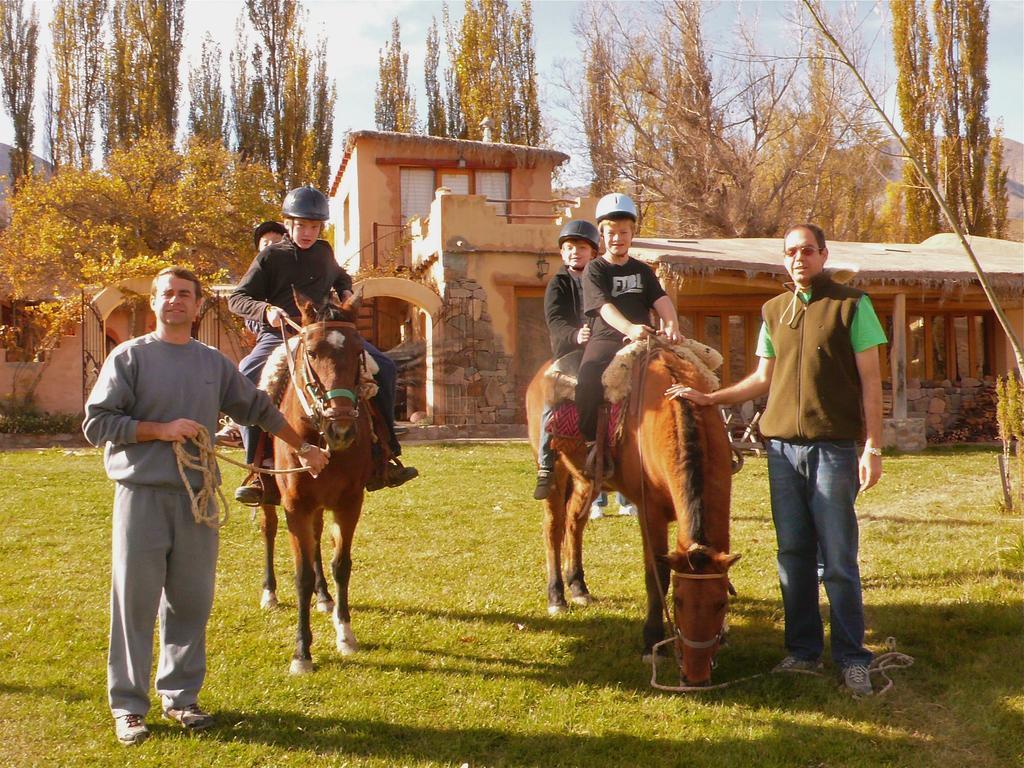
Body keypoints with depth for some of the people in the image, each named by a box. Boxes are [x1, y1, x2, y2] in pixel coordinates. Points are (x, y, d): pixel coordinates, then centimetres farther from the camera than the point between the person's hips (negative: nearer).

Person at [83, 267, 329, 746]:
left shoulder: (214, 363, 13)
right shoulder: (130, 357, 1)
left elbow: (258, 408, 23)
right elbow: (96, 422, -4)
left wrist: (301, 447, 27)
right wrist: (160, 429, -14)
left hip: (197, 496, 4)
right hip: (142, 494, -3)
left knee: (191, 602, 7)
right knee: (135, 601, 1)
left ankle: (180, 696, 20)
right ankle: (128, 706, 11)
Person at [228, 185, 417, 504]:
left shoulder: (324, 252, 14)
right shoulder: (271, 256, 2)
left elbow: (340, 277, 37)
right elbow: (237, 298, 0)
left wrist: (346, 292, 14)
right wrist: (265, 310, -20)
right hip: (279, 335, -4)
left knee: (384, 367, -11)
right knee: (245, 379, -32)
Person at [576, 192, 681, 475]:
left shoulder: (643, 271, 21)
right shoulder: (595, 270, 7)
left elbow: (661, 300, 5)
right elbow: (605, 306, -10)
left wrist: (671, 325, -19)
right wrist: (629, 328, -30)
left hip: (642, 341, 4)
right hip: (605, 340, -4)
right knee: (588, 386, -28)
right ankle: (594, 442, -12)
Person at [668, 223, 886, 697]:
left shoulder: (852, 305, -1)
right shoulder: (774, 311, 13)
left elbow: (870, 383, -4)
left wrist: (873, 449, -10)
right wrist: (708, 399, 9)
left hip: (833, 448, -5)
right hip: (782, 448, 5)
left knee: (838, 560, -1)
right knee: (792, 555, 10)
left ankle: (851, 659, 11)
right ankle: (803, 652, 21)